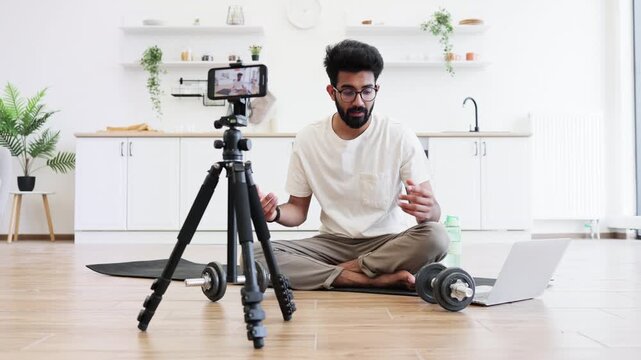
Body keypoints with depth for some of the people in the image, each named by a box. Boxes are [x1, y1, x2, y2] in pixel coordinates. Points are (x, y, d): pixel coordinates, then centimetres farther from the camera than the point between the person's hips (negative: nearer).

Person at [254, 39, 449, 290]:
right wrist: (276, 213, -18)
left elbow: (433, 210, -9)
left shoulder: (401, 138, -7)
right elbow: (298, 210, 6)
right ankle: (378, 280, -23)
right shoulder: (307, 139, -1)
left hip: (387, 242, -1)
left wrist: (426, 210, -34)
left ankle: (342, 270, -16)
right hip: (332, 242, 2)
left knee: (435, 237, -32)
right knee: (258, 254, -23)